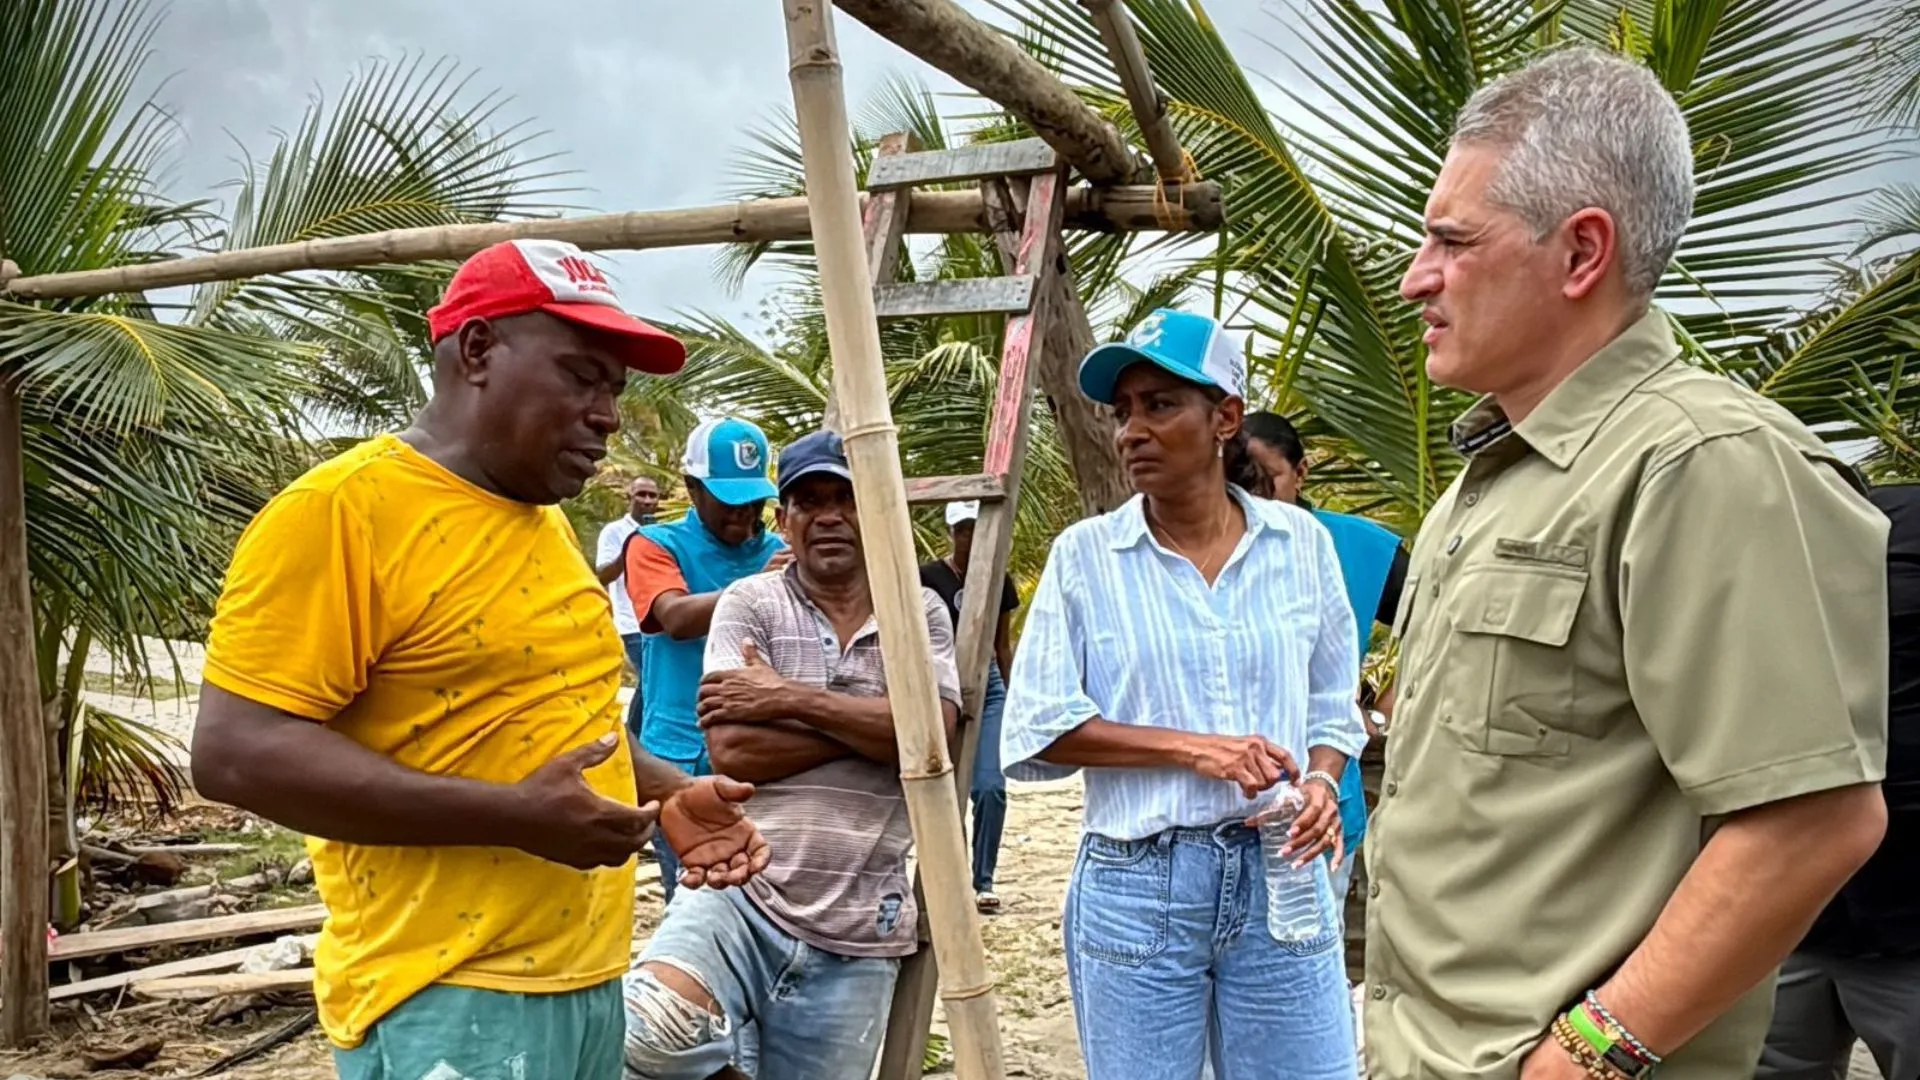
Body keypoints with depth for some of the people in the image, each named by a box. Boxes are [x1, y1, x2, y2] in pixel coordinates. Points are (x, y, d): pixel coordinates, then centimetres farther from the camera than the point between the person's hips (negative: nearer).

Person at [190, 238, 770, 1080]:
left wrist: (665, 793, 4)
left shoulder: (546, 523, 13)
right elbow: (236, 752, -19)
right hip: (447, 1000, -8)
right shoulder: (341, 509, -13)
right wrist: (514, 816, -23)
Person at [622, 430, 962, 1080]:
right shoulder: (750, 603, 2)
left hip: (858, 930, 2)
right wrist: (872, 723, -10)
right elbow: (732, 749, -10)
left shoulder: (920, 613, 7)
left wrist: (790, 698, -12)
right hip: (740, 892, -2)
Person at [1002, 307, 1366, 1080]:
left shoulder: (1300, 542, 3)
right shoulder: (1084, 555, -3)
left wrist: (1322, 782, -9)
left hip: (1280, 874, 2)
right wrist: (1190, 747, -15)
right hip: (1137, 883, -1)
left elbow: (1332, 704, 11)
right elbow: (1035, 731, -6)